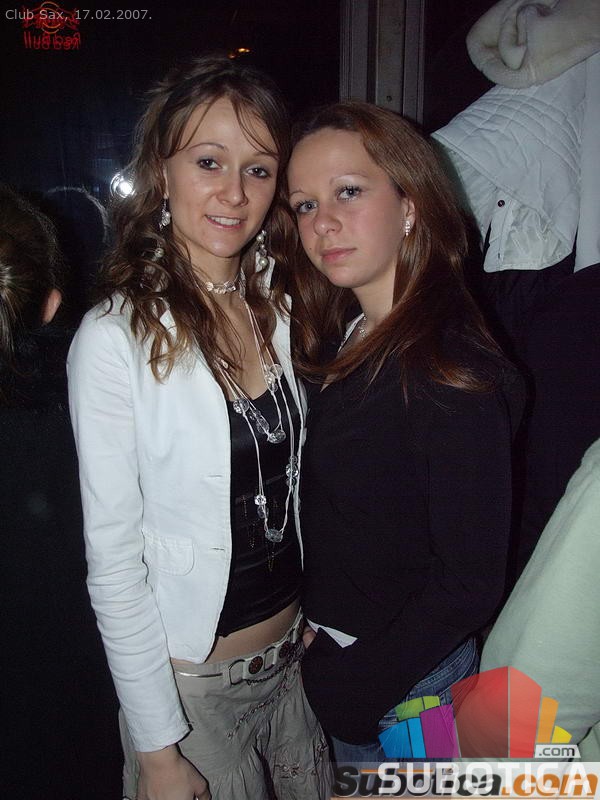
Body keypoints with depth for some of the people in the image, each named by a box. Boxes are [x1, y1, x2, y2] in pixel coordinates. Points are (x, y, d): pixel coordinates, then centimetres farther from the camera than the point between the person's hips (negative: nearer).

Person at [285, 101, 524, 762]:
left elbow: (470, 583, -22)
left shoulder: (452, 374, -27)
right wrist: (317, 636, -2)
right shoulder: (350, 342, -2)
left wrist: (350, 687, -15)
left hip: (401, 683, -7)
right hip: (337, 649, 7)